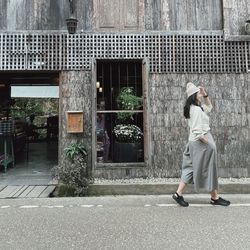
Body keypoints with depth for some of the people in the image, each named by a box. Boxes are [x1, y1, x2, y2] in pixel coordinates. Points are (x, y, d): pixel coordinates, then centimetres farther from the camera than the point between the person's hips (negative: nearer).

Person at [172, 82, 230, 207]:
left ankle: (178, 194, 12)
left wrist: (205, 94, 15)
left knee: (191, 169, 12)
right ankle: (215, 198, 20)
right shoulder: (196, 109, -18)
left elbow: (209, 107, 28)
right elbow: (197, 132, -25)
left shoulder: (196, 108, 12)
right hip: (201, 143, -9)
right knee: (209, 171, 5)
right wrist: (208, 143, -15)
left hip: (194, 143, 9)